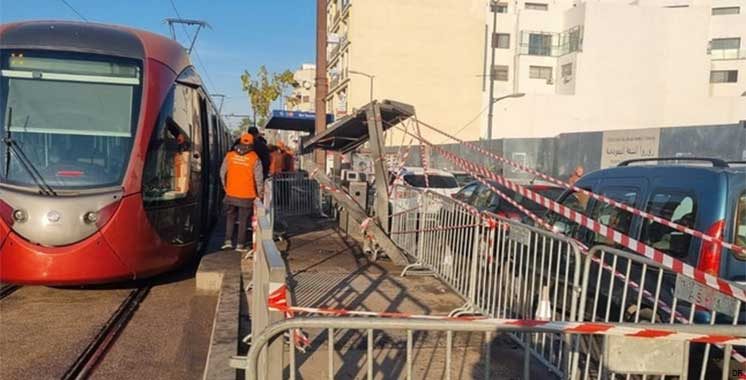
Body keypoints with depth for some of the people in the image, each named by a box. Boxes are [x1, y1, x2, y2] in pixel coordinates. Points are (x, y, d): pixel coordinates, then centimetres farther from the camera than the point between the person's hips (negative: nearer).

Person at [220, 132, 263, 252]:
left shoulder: (230, 155, -2)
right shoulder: (254, 158, -10)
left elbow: (222, 173, 5)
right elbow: (259, 178, -7)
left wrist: (225, 186, 20)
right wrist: (260, 194, 5)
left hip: (231, 194, 2)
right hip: (247, 196, -2)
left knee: (230, 217, 18)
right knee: (243, 220, 7)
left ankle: (228, 241, 14)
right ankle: (240, 244, 10)